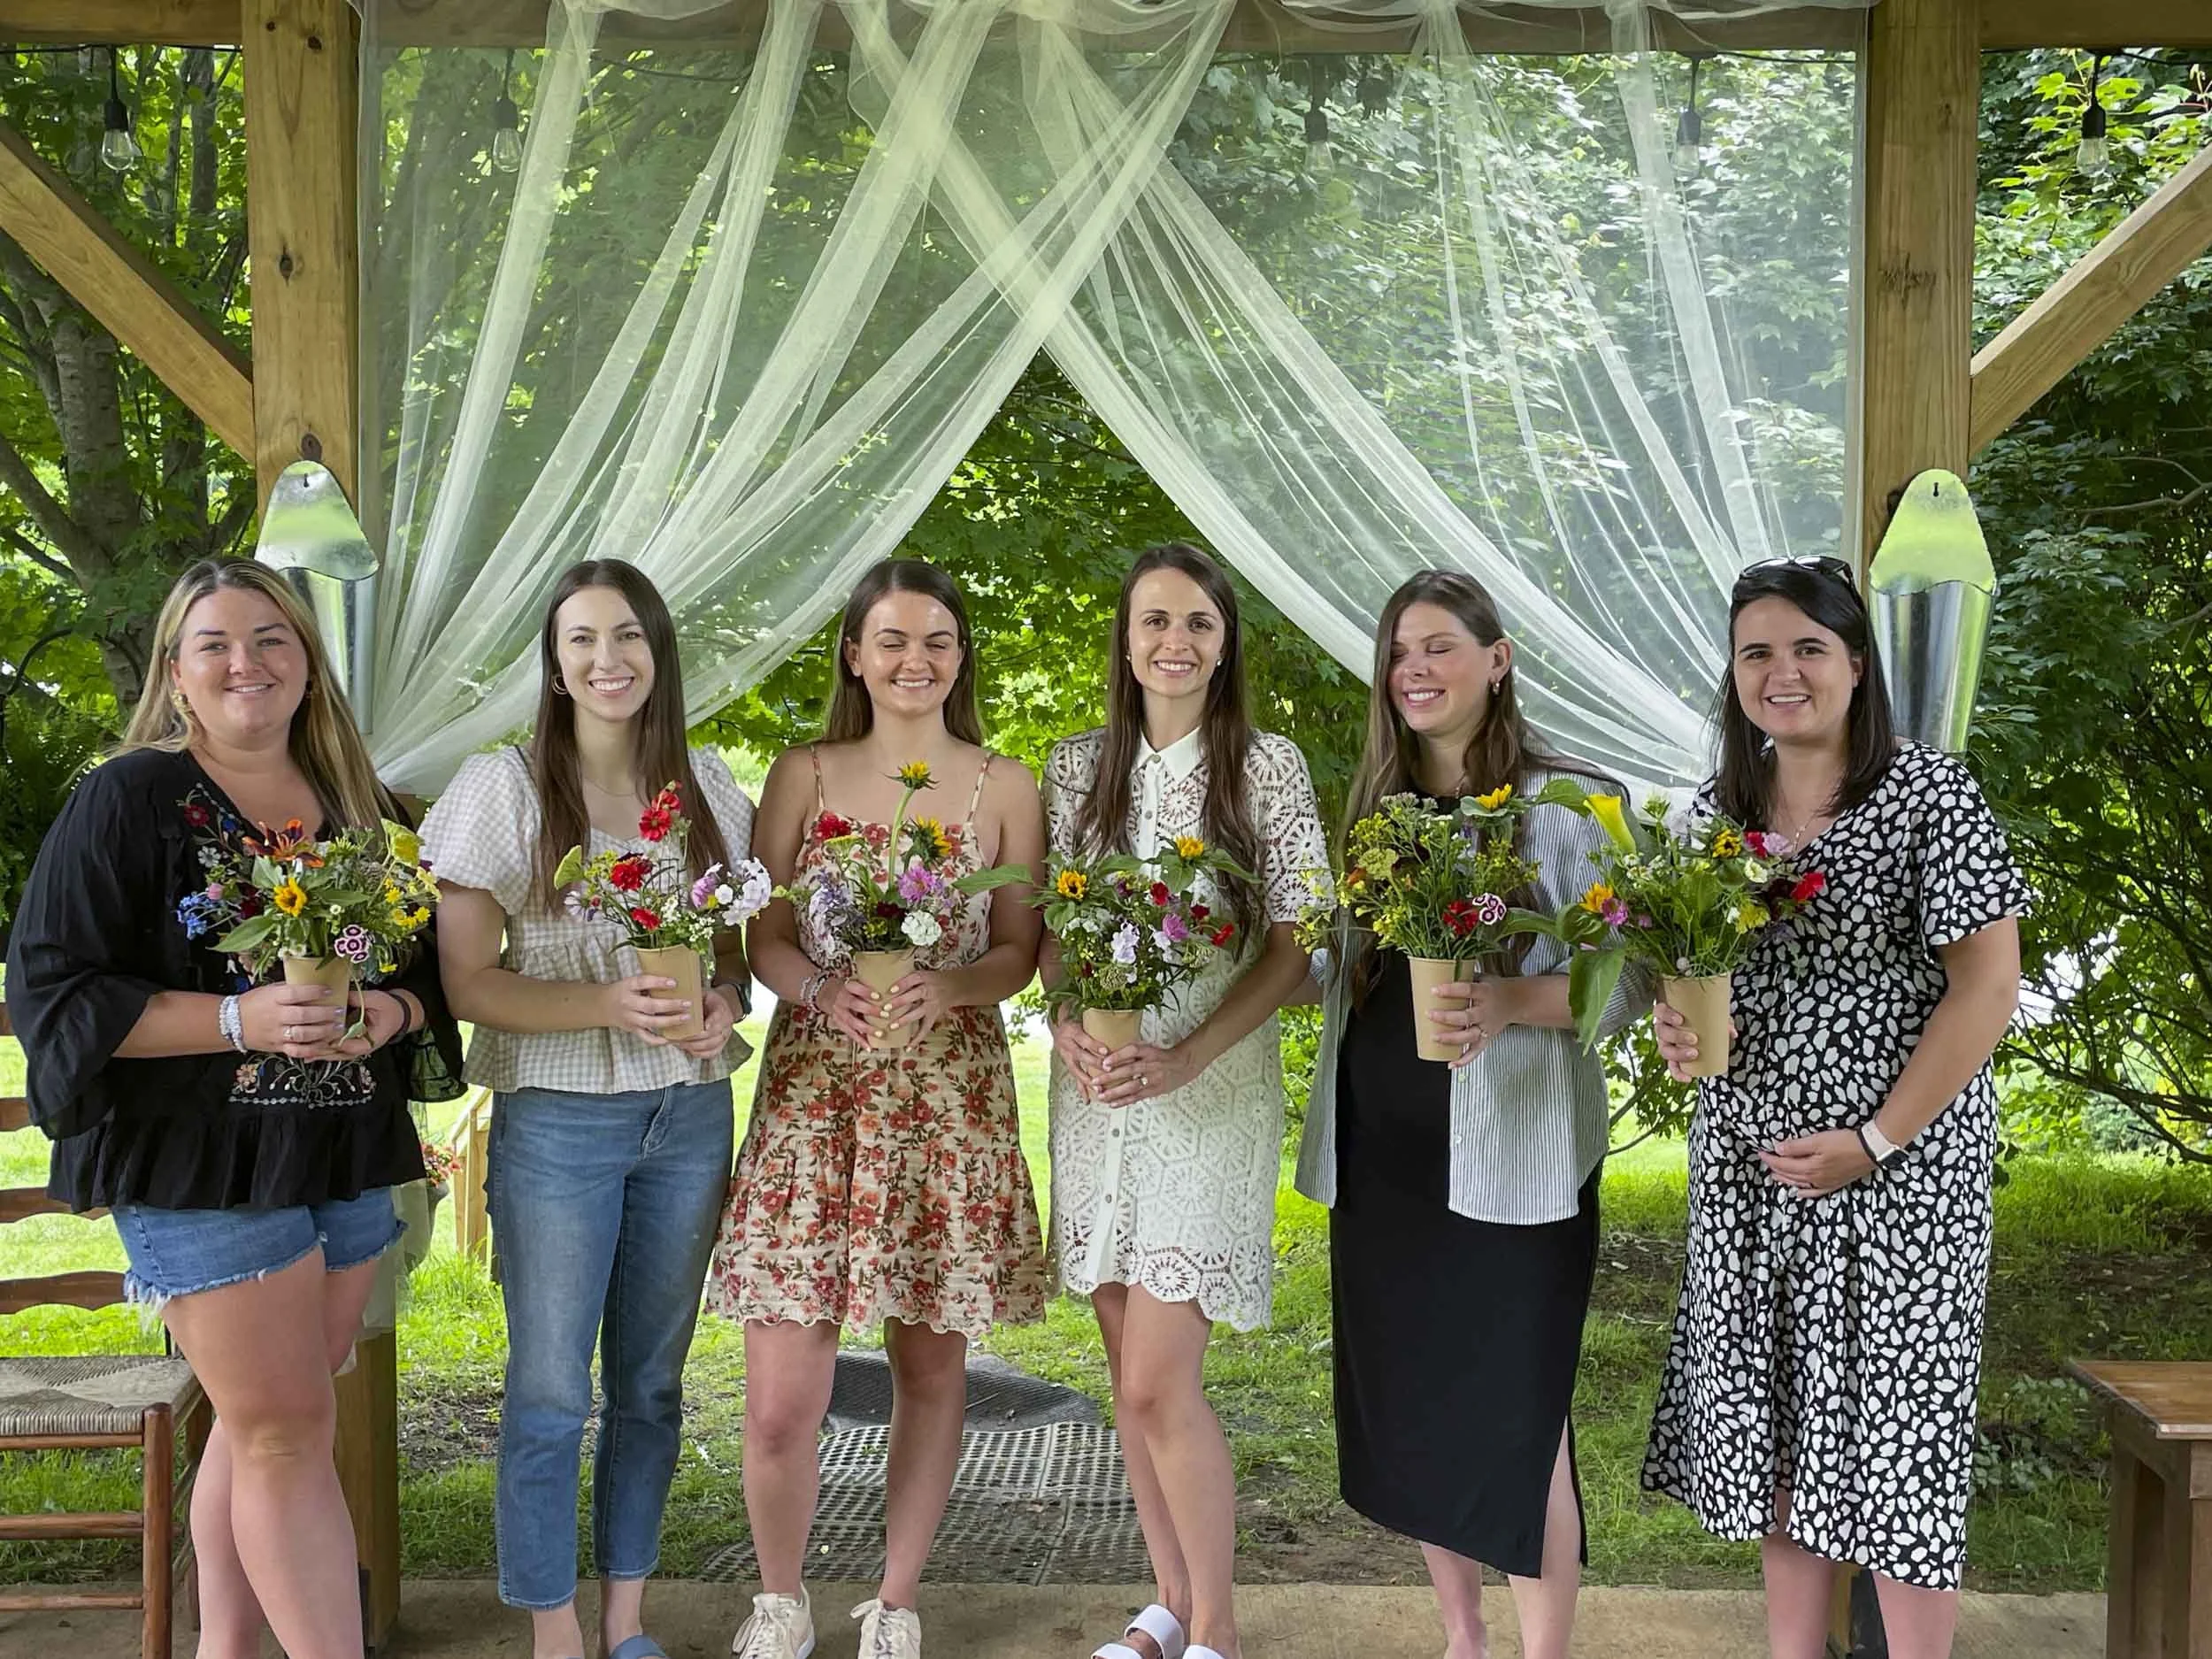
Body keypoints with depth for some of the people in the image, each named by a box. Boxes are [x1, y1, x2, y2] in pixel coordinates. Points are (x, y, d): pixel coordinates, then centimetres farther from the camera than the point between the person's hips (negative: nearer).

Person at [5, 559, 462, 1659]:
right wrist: (240, 1020, -21)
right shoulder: (128, 800, -5)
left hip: (349, 1159, 5)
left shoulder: (361, 808, 11)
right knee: (286, 1431, -5)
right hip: (204, 1162, -5)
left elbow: (435, 968, 15)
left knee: (265, 1424, 12)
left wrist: (393, 1013, -9)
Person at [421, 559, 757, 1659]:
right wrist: (608, 1006, -23)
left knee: (650, 1381, 13)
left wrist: (724, 1003, -10)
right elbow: (467, 983, -9)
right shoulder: (503, 788, -6)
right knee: (550, 1390, 3)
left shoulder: (707, 787, 4)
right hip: (557, 1123, -3)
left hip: (688, 1120, 4)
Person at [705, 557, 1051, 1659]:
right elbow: (762, 937, 3)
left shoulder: (1004, 787, 5)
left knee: (932, 1363, 7)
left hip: (951, 1096, 1)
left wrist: (947, 987, -17)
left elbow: (1022, 949, 3)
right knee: (780, 1396, -4)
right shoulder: (802, 776, 6)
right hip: (812, 1090, 0)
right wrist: (824, 991, -17)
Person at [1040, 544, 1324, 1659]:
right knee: (1130, 1374, 10)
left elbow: (1293, 947, -6)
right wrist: (1070, 1023, -10)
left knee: (1159, 1382, -8)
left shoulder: (1269, 768, -3)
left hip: (1214, 1093, -4)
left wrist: (1186, 1058, -17)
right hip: (1097, 1093, 4)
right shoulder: (1077, 767, 7)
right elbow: (1047, 927, 10)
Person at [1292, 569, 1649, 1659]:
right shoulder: (1377, 807, 11)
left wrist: (1515, 1002, -26)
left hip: (1509, 1158, -6)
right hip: (1379, 1151, 6)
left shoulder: (1567, 804, -7)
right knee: (1406, 1404, 14)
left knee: (1518, 1418, -1)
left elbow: (1630, 974, -10)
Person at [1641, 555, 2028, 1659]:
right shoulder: (1718, 808, 6)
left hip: (1899, 1169, -5)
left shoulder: (1930, 796, -10)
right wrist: (1677, 1030, -6)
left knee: (1892, 1419, 2)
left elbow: (1987, 986, -13)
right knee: (1774, 1415, 12)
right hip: (1749, 1164, 6)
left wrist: (1873, 1140, -16)